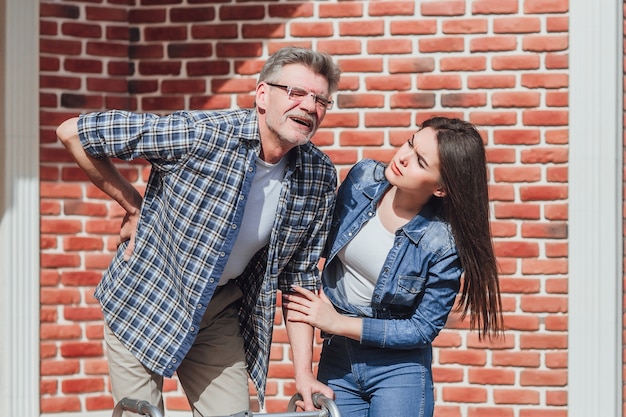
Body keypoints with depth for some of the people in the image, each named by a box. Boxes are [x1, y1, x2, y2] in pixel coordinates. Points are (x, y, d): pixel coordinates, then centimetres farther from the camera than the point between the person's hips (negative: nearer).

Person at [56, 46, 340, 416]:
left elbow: (299, 276, 1)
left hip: (220, 313, 4)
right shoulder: (200, 134, -24)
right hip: (144, 302, -4)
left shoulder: (321, 179, -8)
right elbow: (73, 133, -18)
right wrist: (133, 206, -11)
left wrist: (304, 371, -5)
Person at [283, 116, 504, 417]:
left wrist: (337, 323, -16)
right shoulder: (363, 178, -9)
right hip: (337, 360, 4)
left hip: (398, 368, -4)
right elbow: (326, 242, 10)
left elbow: (423, 330, -15)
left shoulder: (444, 245, -22)